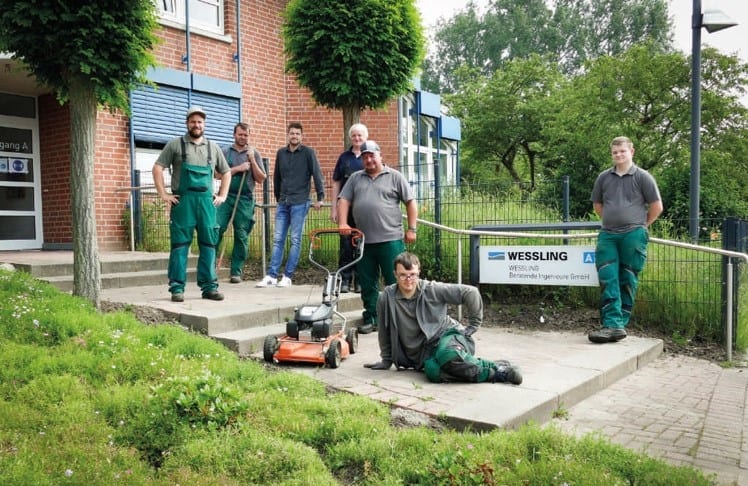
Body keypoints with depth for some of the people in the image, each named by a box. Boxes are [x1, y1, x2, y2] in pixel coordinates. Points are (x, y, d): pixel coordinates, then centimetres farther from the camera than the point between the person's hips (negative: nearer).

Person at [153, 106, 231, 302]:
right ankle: (177, 288, 3)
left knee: (209, 244, 4)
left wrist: (222, 195, 13)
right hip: (182, 201, -3)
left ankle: (209, 286, 11)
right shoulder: (176, 144, 4)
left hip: (207, 201, 3)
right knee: (180, 245, -1)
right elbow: (158, 168, 1)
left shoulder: (213, 147, 15)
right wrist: (163, 194, -6)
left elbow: (226, 172, 23)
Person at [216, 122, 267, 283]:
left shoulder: (254, 154, 12)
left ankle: (236, 272, 6)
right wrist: (238, 168, -8)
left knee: (242, 236, 0)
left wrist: (252, 160, -5)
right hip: (226, 196, 0)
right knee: (217, 229, -11)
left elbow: (261, 179, 6)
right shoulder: (225, 152, 11)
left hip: (245, 199, 0)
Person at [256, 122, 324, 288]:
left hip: (300, 202, -4)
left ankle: (287, 276, 2)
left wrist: (320, 197, -8)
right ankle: (272, 276, 4)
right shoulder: (281, 153, 13)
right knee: (277, 239, 2)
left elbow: (317, 175, -3)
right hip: (283, 203, 5)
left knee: (295, 240, -2)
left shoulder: (308, 152, 0)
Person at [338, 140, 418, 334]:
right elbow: (343, 201, 9)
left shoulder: (395, 177, 5)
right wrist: (342, 223, -7)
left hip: (390, 240, -3)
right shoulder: (355, 178, 15)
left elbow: (411, 202, 3)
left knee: (395, 281, -1)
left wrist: (411, 229, -4)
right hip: (363, 241, 4)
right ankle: (371, 319, 19)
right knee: (367, 283, 9)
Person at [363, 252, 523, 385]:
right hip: (424, 353, 2)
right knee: (433, 372, -35)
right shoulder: (386, 298, -2)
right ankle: (496, 373, -22)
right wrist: (387, 360, 17)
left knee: (447, 354, -41)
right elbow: (384, 332, 11)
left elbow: (470, 292, -3)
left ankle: (496, 367, -19)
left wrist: (473, 325, 0)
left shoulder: (432, 290, -6)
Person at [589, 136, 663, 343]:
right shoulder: (604, 177, 11)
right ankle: (613, 324, -10)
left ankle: (620, 323, 6)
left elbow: (657, 207, 4)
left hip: (633, 235, -3)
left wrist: (641, 225, 11)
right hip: (608, 235, 3)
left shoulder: (642, 177, 1)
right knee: (608, 281, -7)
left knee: (627, 281, 2)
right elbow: (597, 205, 23)